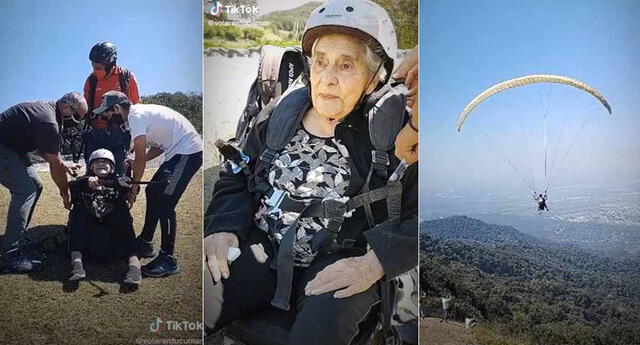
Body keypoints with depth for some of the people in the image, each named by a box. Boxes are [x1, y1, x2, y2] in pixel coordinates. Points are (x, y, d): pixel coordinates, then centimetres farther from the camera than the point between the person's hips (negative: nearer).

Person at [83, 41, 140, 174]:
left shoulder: (127, 77, -1)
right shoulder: (91, 80, 5)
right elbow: (85, 107, 16)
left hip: (119, 134, -2)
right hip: (96, 133, 2)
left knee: (118, 172, 0)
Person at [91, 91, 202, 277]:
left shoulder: (136, 116, -14)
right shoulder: (140, 112, 15)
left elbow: (140, 158, -14)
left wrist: (133, 188, -5)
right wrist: (136, 162, 6)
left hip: (188, 153, -11)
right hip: (179, 151, 11)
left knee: (164, 203, -11)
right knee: (153, 192, 16)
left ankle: (168, 259, -5)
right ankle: (145, 242, 28)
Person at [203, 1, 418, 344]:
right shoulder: (282, 111, 7)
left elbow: (416, 219, -5)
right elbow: (235, 178, 14)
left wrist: (376, 263, -19)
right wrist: (223, 226, -3)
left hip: (340, 266, -2)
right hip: (261, 250, 3)